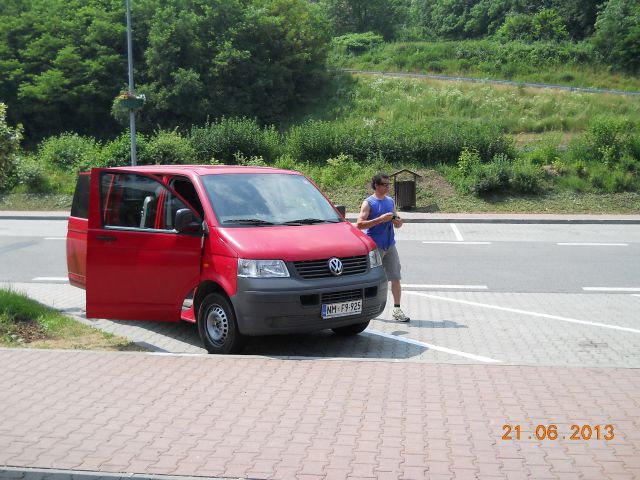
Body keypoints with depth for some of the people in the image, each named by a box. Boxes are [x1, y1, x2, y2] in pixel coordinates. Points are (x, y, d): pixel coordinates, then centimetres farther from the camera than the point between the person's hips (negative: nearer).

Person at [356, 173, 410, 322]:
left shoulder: (390, 201, 14)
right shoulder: (368, 203, -6)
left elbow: (398, 224, 22)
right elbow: (359, 224, -16)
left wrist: (398, 221, -2)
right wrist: (380, 219, -21)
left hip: (390, 245, 5)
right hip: (374, 246, -5)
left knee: (396, 278, 0)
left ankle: (397, 310, 5)